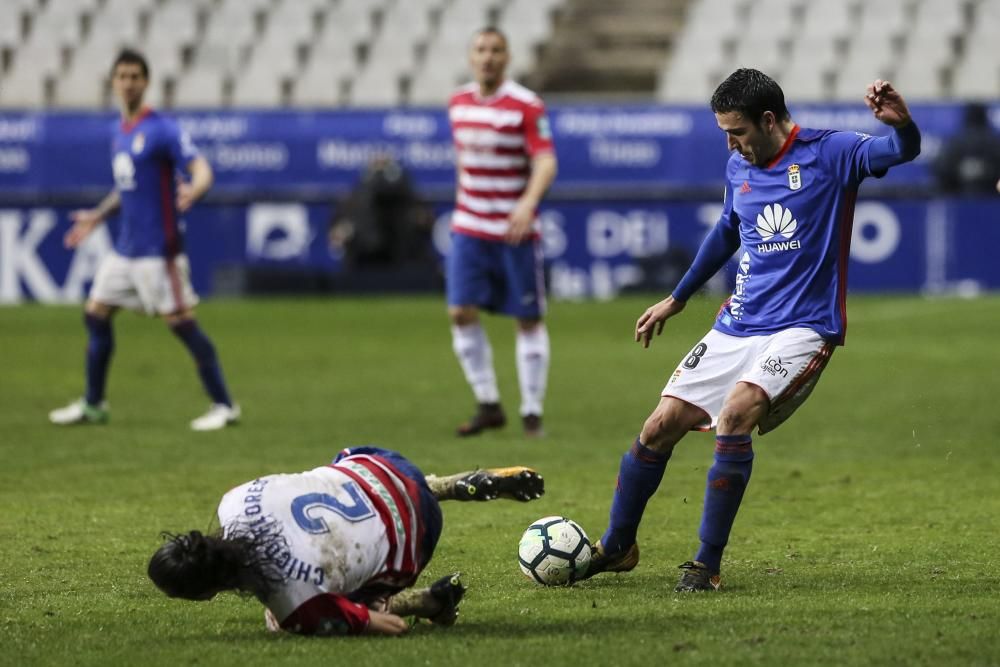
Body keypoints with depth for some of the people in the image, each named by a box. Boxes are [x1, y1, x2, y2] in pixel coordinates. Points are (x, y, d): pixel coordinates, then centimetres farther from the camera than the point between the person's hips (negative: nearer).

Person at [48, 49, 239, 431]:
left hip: (158, 248, -8)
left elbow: (202, 171, -20)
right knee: (95, 314, 11)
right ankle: (93, 405, 23)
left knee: (181, 323, -9)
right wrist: (97, 216, 29)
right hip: (125, 248, 8)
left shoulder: (162, 130, -11)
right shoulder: (121, 133, 13)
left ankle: (223, 406, -3)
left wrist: (193, 191, -41)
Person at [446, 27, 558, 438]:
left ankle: (532, 411, 11)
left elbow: (546, 162, -20)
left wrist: (528, 203, -36)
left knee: (529, 320, 1)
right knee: (461, 313, -5)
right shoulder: (459, 103, 6)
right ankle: (488, 406, 7)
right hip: (469, 229, 4)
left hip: (516, 231, -4)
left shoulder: (526, 106, -11)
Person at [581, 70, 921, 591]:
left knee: (736, 410, -30)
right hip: (736, 326, 6)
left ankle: (707, 564, -19)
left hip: (802, 328, -6)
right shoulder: (739, 168, 10)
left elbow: (901, 152, -24)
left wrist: (901, 124, -48)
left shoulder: (829, 154, -8)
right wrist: (676, 299, 35)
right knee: (661, 426, 1)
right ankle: (615, 547, 22)